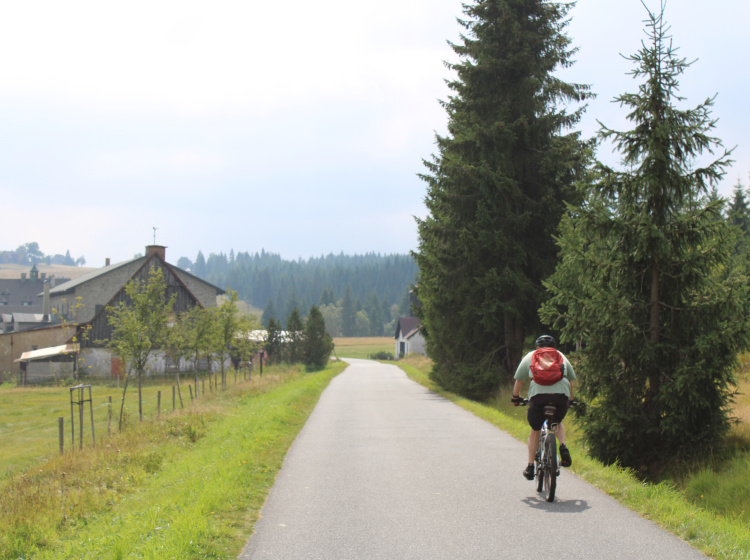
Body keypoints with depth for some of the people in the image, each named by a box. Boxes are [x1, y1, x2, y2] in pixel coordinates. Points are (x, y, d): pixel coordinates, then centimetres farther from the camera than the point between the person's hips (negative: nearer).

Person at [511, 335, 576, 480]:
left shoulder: (530, 356, 25)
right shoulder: (561, 356, 29)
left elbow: (519, 381, 27)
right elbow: (571, 381, 34)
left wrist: (516, 398, 42)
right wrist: (570, 400, 48)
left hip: (538, 393, -1)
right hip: (561, 395, 1)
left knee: (535, 430, 16)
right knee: (558, 422, 29)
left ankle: (530, 467, 13)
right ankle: (563, 447, 3)